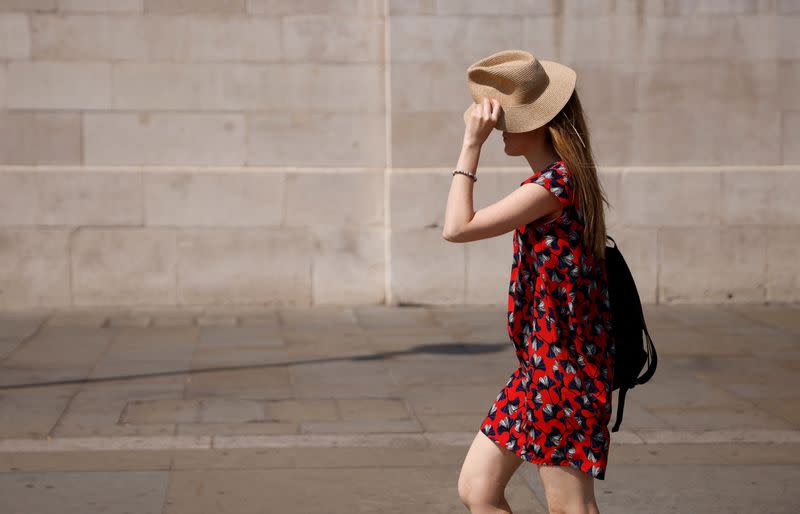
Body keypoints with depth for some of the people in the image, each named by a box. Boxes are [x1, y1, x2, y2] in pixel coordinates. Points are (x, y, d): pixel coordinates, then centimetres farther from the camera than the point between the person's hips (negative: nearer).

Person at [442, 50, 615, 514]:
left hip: (561, 367, -10)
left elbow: (457, 228, -23)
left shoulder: (556, 182, -20)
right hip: (540, 366, 10)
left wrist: (472, 144, -20)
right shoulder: (561, 178, 11)